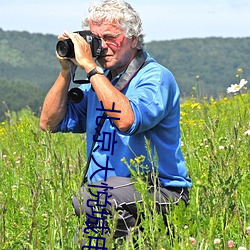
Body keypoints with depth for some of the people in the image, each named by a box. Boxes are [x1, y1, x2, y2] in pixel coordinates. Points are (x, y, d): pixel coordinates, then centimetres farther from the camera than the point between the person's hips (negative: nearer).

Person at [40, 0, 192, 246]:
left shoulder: (156, 77, -9)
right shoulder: (98, 81, 14)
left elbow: (127, 121, -29)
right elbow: (49, 122, 12)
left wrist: (90, 67, -23)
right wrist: (66, 71, 2)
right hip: (108, 190, 7)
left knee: (87, 198, -31)